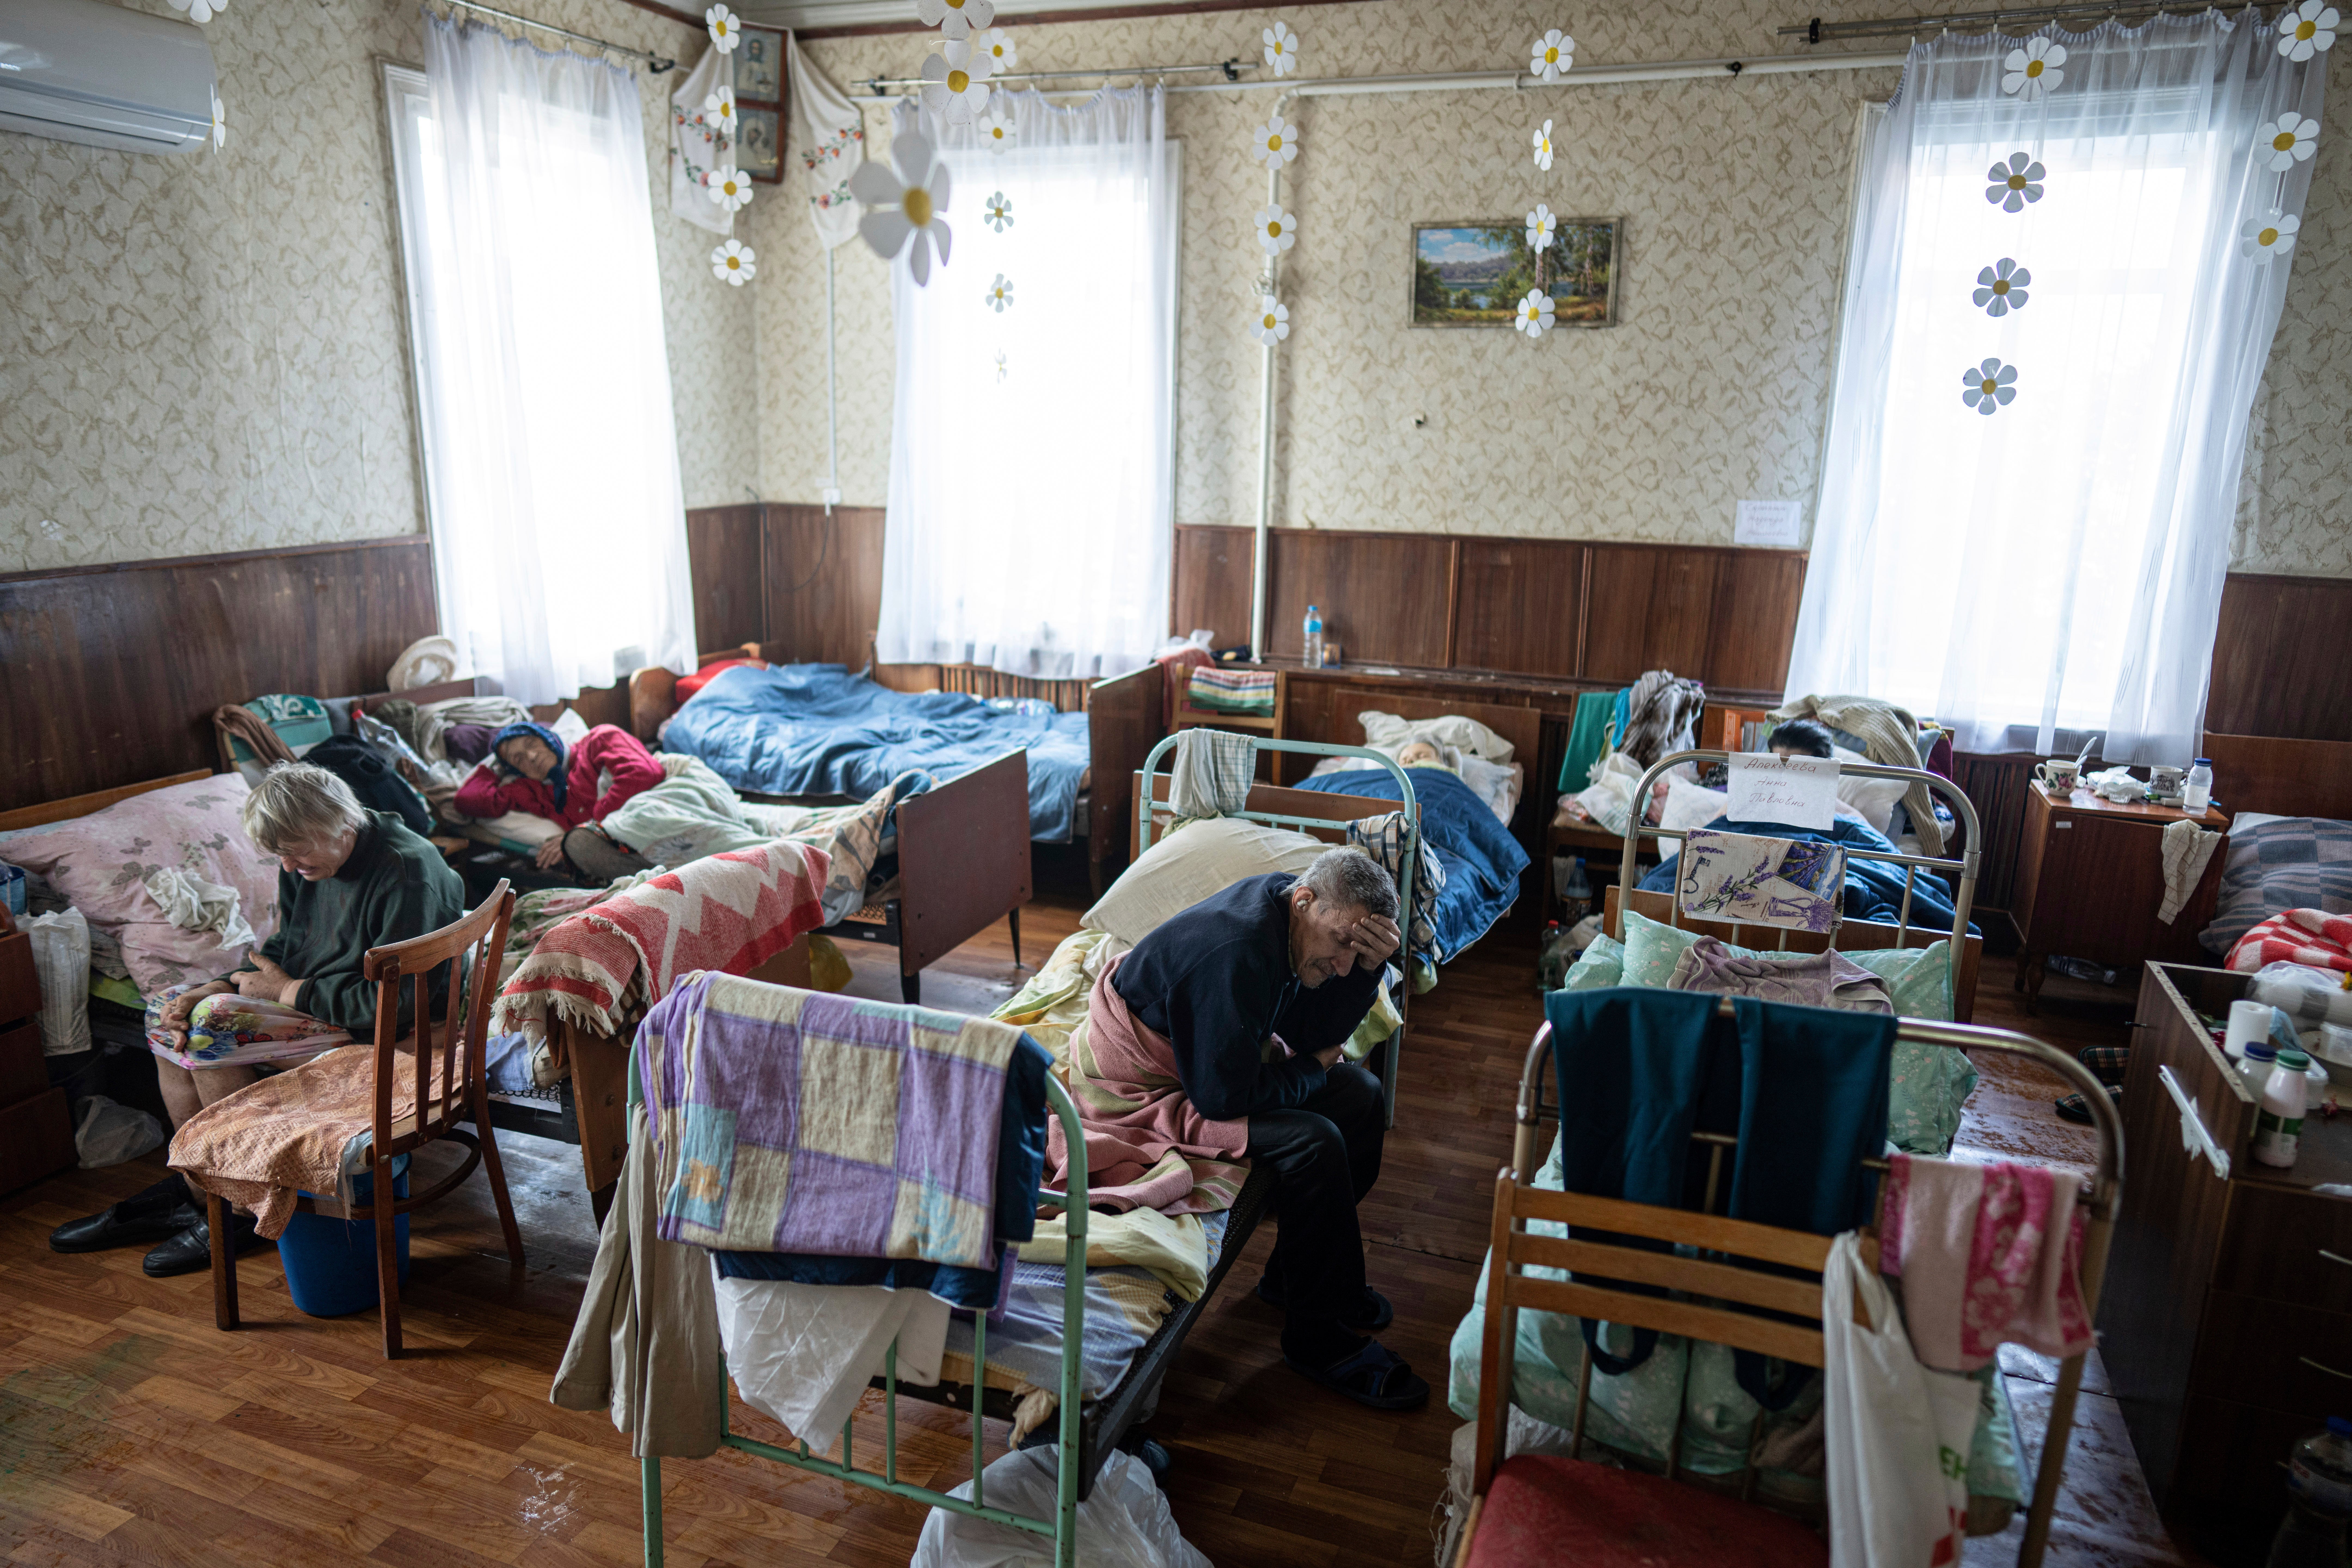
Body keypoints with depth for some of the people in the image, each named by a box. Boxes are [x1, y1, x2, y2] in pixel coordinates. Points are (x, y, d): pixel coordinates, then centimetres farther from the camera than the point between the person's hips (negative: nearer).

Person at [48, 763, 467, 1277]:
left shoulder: (406, 873, -26)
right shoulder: (308, 864, 2)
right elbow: (286, 948, 14)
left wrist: (289, 991, -17)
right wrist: (216, 989, -5)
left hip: (378, 1030, -10)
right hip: (310, 995, 10)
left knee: (213, 1026, -20)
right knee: (170, 1012, 4)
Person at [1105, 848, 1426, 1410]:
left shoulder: (1285, 916, -5)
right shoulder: (1234, 952, -33)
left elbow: (1315, 1034, 0)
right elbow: (1222, 1096, -31)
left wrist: (1370, 966, -16)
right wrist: (1313, 1069, -14)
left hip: (1212, 1062, 10)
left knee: (1360, 1095, 6)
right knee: (1313, 1141, -24)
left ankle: (1294, 1275, 19)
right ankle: (1318, 1338, -5)